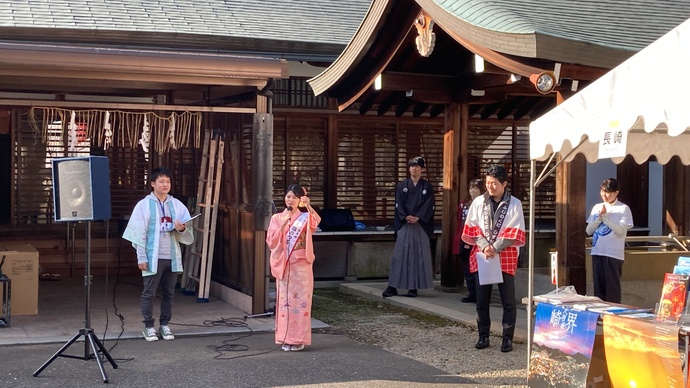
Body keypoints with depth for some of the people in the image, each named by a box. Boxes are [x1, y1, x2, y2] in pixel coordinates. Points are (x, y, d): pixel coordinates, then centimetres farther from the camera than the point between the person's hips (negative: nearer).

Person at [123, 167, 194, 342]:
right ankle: (148, 326, 12)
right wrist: (141, 257, -9)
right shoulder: (144, 205, -3)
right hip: (153, 257, -3)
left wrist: (182, 229, -16)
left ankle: (164, 325, 20)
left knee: (169, 293, 9)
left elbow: (188, 234, 8)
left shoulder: (176, 204, 6)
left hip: (172, 257, 3)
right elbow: (139, 233, -5)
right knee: (149, 293, 2)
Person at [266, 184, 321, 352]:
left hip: (301, 265, -2)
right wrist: (282, 225, -14)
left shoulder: (306, 218, 3)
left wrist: (308, 206, -39)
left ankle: (299, 339, 4)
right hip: (283, 265, 2)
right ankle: (286, 338, 9)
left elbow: (316, 221, -22)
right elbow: (271, 242, -2)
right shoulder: (277, 218, 8)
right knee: (285, 300, 3)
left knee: (300, 300, -2)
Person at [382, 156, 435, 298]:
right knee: (399, 255, -3)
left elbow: (428, 205, -2)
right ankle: (392, 286, -3)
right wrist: (406, 217, -15)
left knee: (419, 255, -1)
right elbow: (399, 204, 1)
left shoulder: (427, 187, 8)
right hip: (404, 225, 0)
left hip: (421, 225, 0)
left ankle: (414, 287, 4)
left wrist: (417, 217, -15)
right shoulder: (401, 186, 10)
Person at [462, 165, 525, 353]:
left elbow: (515, 233, -7)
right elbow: (472, 228, 2)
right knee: (482, 300, 7)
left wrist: (495, 248, -14)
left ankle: (508, 338, 9)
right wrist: (485, 246, -13)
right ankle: (483, 336, 17)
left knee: (508, 301, 1)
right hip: (482, 257, 2)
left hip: (506, 258, -2)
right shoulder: (478, 202, 5)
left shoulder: (514, 204, -1)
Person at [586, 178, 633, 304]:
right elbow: (589, 231, 8)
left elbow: (621, 230, -13)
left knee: (612, 287, -2)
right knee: (598, 286, 8)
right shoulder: (597, 207, 12)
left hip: (614, 254, -5)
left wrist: (605, 217, -12)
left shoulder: (623, 209, -2)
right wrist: (599, 217, -6)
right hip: (597, 252, 5)